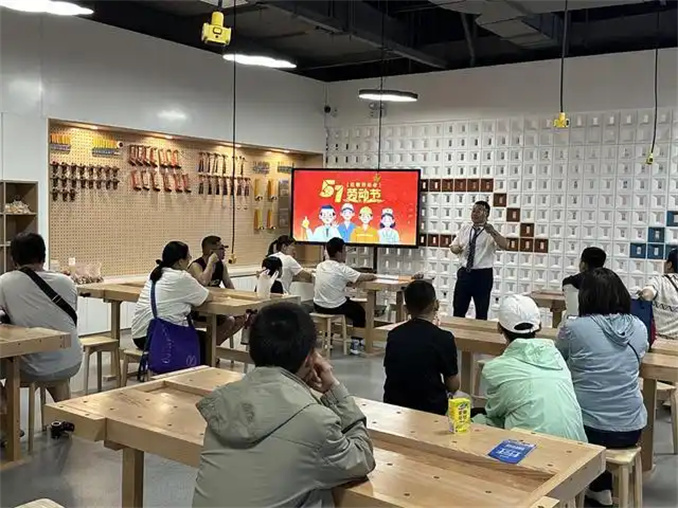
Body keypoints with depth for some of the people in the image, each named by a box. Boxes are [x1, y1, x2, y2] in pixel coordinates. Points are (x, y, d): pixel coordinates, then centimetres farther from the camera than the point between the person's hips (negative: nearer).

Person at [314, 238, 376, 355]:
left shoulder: (320, 266, 0)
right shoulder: (342, 269, -17)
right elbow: (364, 277, -9)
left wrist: (349, 280, 15)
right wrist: (373, 276, 11)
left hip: (318, 306, 6)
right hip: (335, 307, -6)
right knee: (360, 311, 21)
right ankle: (355, 343, 15)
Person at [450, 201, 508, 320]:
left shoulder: (491, 232, -10)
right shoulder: (464, 229, 6)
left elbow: (505, 245, -28)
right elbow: (453, 246, 16)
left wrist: (492, 232, -44)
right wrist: (456, 248, -9)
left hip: (483, 275, -4)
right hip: (464, 273, 4)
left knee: (481, 312, 8)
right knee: (458, 309, 13)